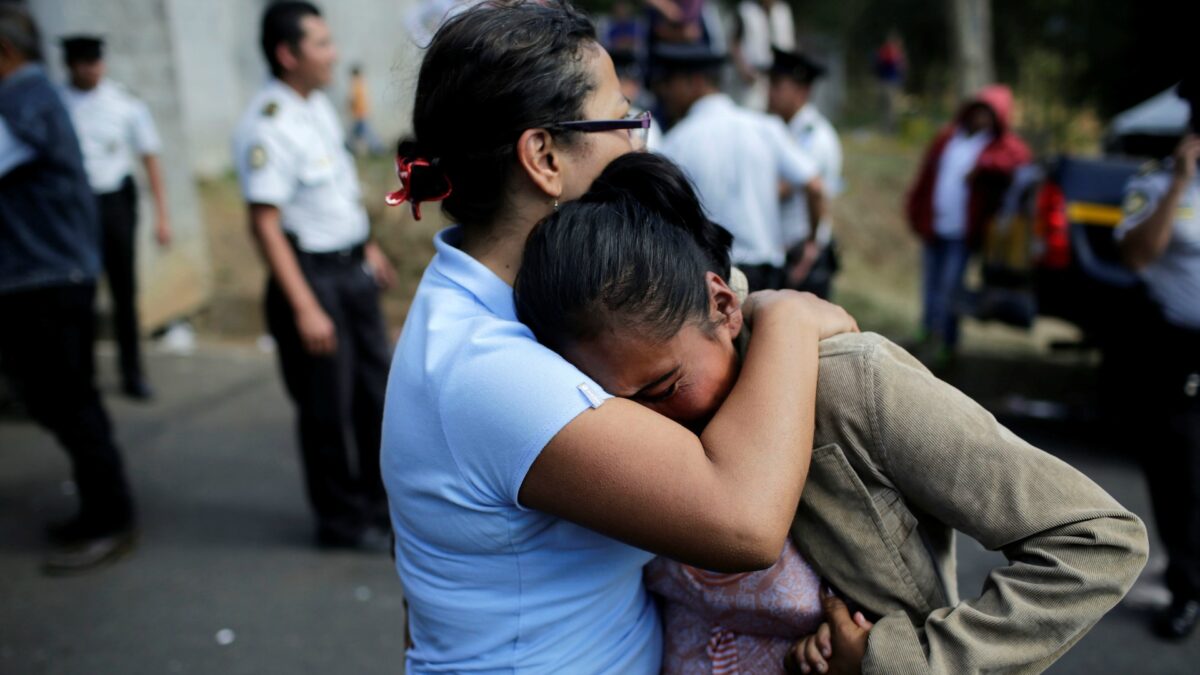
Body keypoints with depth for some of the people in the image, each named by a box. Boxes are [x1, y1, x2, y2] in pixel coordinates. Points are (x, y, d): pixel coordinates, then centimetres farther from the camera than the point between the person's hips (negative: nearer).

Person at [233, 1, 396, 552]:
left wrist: (368, 247, 21)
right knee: (328, 408, 4)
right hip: (311, 274, -9)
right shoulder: (268, 127, -20)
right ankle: (341, 520, 23)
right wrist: (304, 307, -25)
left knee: (375, 388, 17)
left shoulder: (319, 105, 8)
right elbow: (265, 222, -23)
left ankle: (379, 500, 35)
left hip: (352, 268, 9)